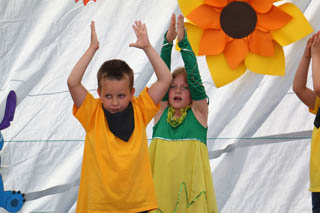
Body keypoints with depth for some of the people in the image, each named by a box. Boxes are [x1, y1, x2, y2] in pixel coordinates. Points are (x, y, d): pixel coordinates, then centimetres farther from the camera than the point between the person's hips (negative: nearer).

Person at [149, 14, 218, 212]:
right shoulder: (161, 111, 9)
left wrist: (183, 41, -9)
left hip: (189, 180, -2)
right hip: (161, 180, 2)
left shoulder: (198, 112, 4)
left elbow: (194, 75, -4)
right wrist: (168, 41, -4)